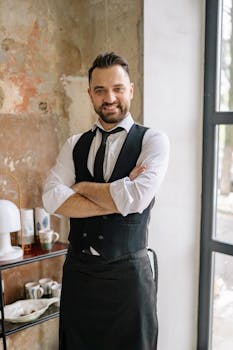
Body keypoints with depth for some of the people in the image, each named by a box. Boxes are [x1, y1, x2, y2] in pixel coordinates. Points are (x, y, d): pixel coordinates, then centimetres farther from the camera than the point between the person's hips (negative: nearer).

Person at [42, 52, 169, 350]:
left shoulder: (153, 141, -6)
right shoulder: (74, 145, 5)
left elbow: (136, 199, -22)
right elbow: (52, 199, -10)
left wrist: (82, 187, -8)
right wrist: (119, 199, -17)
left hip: (128, 272, -3)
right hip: (78, 270, 4)